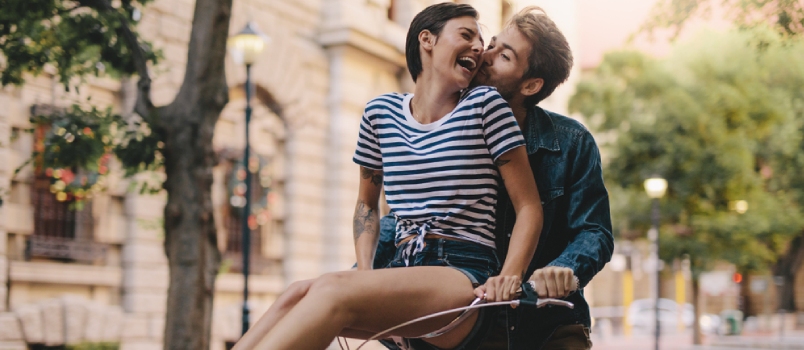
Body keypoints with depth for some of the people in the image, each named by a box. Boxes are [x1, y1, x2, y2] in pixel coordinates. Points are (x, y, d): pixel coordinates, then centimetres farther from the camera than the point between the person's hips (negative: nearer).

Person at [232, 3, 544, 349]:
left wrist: (508, 277, -16)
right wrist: (365, 274, 5)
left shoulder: (485, 105, 2)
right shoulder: (380, 112, 12)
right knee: (298, 293, -25)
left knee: (332, 290, -31)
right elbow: (367, 204, 23)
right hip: (403, 268, 4)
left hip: (465, 273, -4)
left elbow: (529, 207, 1)